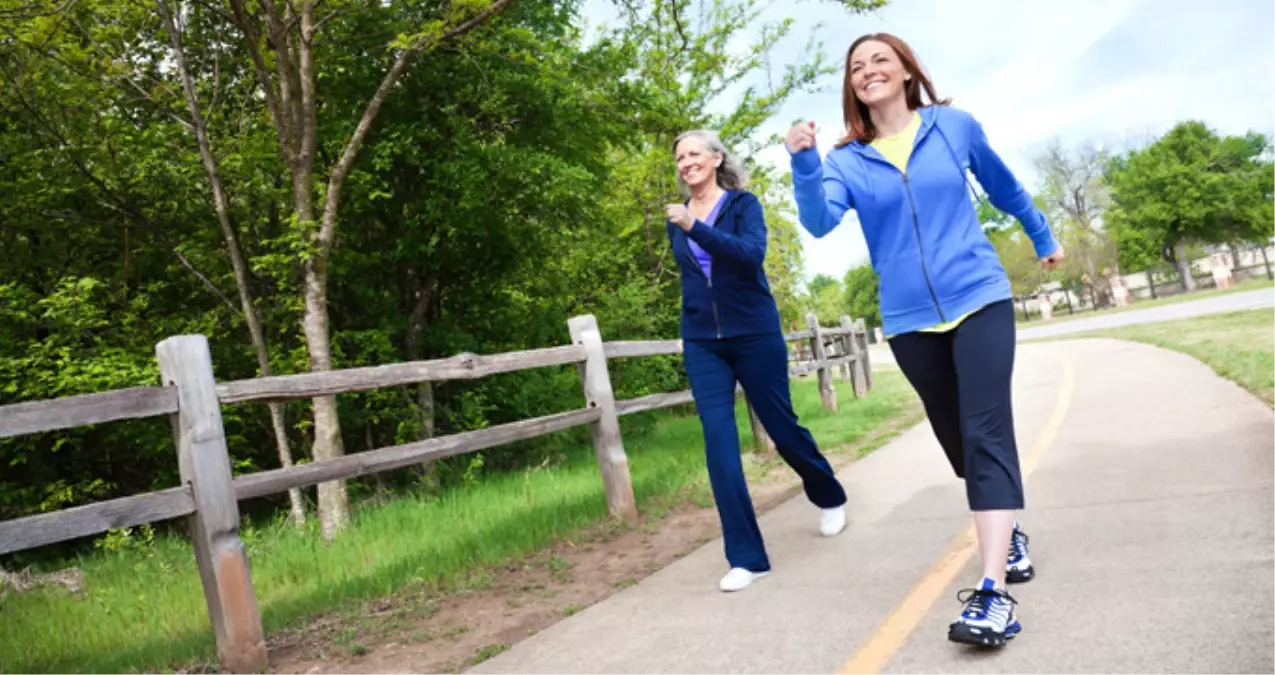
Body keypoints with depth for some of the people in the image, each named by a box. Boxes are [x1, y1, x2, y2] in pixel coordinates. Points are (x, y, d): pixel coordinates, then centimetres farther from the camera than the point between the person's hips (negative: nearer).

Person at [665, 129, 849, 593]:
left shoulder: (743, 203, -4)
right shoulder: (677, 220, 9)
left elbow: (751, 254, -22)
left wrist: (695, 228, -32)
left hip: (755, 334, -3)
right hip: (702, 343, 3)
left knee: (782, 428, 8)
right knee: (718, 440, -9)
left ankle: (829, 498, 40)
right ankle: (746, 557, -5)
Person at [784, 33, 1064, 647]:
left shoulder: (955, 126, 3)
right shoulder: (847, 162, 1)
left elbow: (1005, 188, 20)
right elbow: (819, 221, -18)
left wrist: (1043, 238, 31)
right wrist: (804, 162, -34)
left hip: (979, 299, -2)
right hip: (909, 320, 2)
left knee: (985, 435, -15)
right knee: (960, 441, 13)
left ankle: (994, 591, -19)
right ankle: (1008, 532, 38)